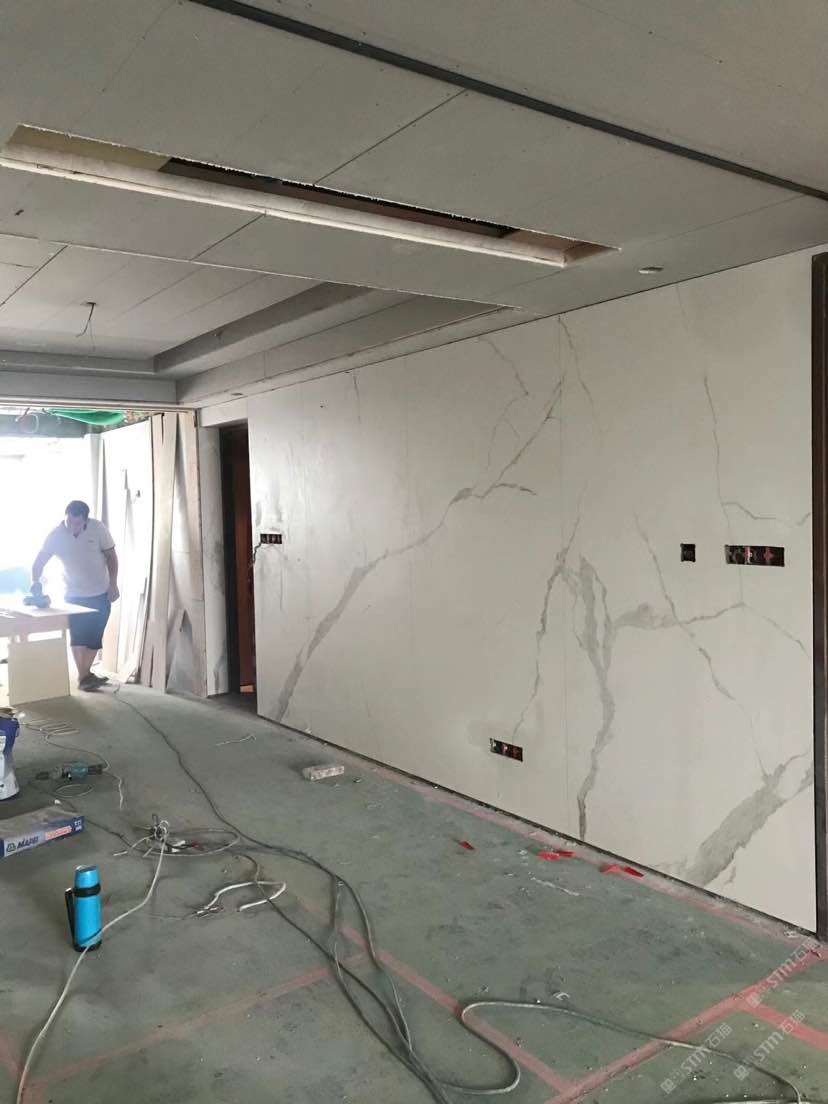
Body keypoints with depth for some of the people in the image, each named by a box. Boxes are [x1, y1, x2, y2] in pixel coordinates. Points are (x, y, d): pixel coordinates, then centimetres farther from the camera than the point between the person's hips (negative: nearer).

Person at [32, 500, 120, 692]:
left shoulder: (98, 528, -13)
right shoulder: (56, 535, -13)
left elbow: (111, 556, -4)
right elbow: (39, 561, -13)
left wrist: (113, 585, -8)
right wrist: (35, 581, -32)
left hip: (101, 594, 1)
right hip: (75, 595, 0)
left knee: (95, 636, 4)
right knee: (78, 637, 0)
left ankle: (85, 674, 15)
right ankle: (83, 677, 8)